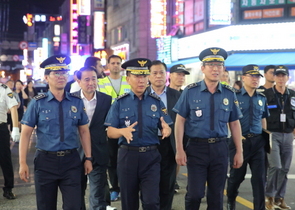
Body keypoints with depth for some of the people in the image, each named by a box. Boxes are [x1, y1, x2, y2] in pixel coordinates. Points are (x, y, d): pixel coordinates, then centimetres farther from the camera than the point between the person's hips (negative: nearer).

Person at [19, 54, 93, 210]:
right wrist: (23, 163, -9)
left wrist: (88, 158, 5)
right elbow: (26, 133, -4)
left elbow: (84, 131, 8)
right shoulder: (38, 103, -4)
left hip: (71, 161, 1)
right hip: (45, 161, -1)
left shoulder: (77, 102, 2)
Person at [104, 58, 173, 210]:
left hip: (150, 157, 0)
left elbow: (166, 129, 1)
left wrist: (166, 129, -23)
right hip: (127, 156, 0)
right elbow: (110, 132, -2)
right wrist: (123, 131, -24)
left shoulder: (156, 102, 3)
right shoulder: (120, 103, 1)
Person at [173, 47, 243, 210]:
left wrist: (239, 152, 6)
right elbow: (180, 121, -3)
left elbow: (234, 124, 8)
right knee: (194, 193, -2)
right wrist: (179, 150, -8)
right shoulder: (190, 91, -5)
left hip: (220, 149, 2)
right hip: (196, 147, -2)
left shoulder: (229, 94, 3)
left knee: (217, 195, 11)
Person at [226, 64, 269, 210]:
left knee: (259, 178, 2)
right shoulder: (235, 96, -5)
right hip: (239, 141, -3)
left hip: (258, 142, 3)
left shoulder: (262, 98, 10)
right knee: (237, 175, 10)